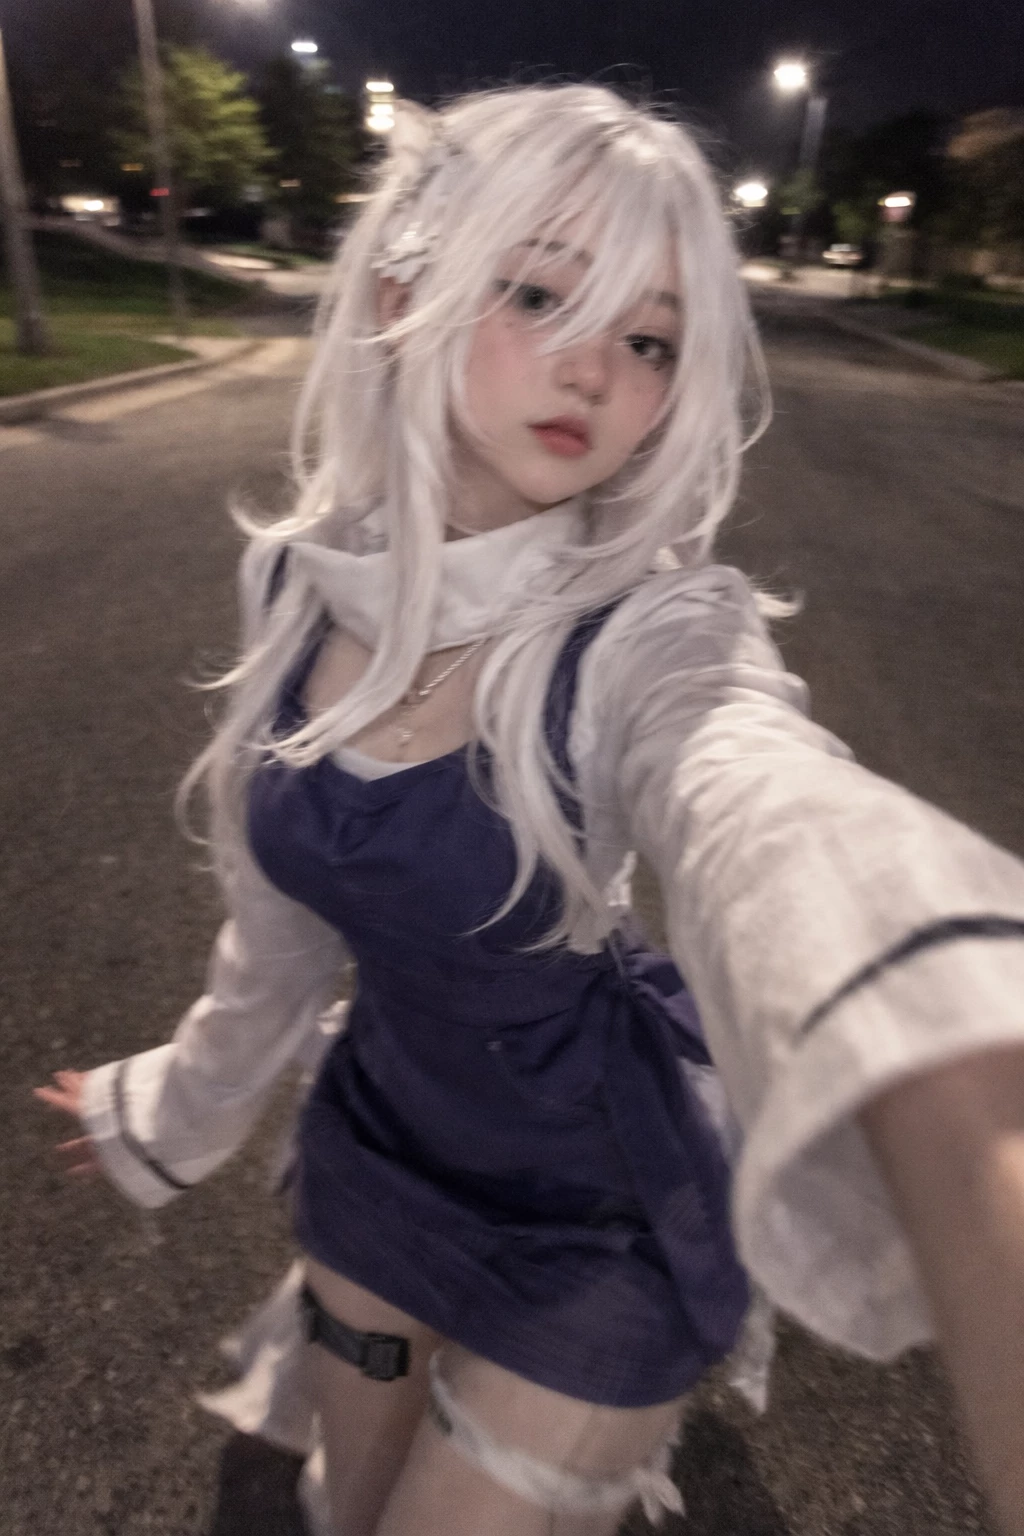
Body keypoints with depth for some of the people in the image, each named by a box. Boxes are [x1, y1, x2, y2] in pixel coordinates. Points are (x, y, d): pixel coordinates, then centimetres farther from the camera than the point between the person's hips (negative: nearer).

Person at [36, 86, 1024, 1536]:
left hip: (591, 1230, -4)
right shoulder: (300, 578, -12)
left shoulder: (651, 637, -26)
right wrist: (178, 1106, 17)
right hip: (373, 1155, 5)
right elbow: (288, 902, 2)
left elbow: (802, 847, -50)